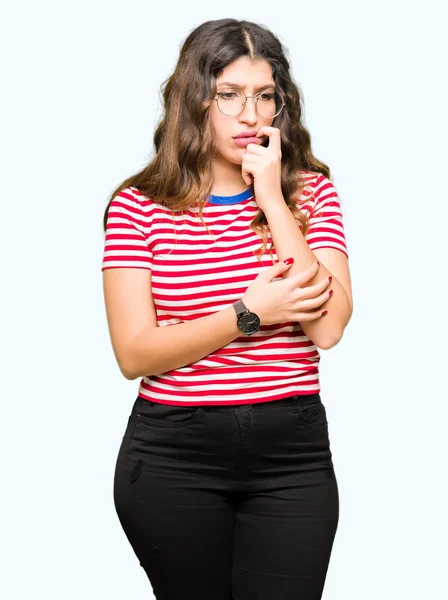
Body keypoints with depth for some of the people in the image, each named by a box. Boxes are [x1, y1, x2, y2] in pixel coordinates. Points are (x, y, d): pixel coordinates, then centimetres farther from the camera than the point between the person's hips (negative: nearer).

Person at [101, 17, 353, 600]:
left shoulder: (311, 192, 3)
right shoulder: (138, 205, -3)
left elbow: (328, 327, -11)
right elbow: (134, 354, -9)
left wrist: (271, 199, -12)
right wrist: (250, 312, -16)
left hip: (292, 450, 1)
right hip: (172, 456, -1)